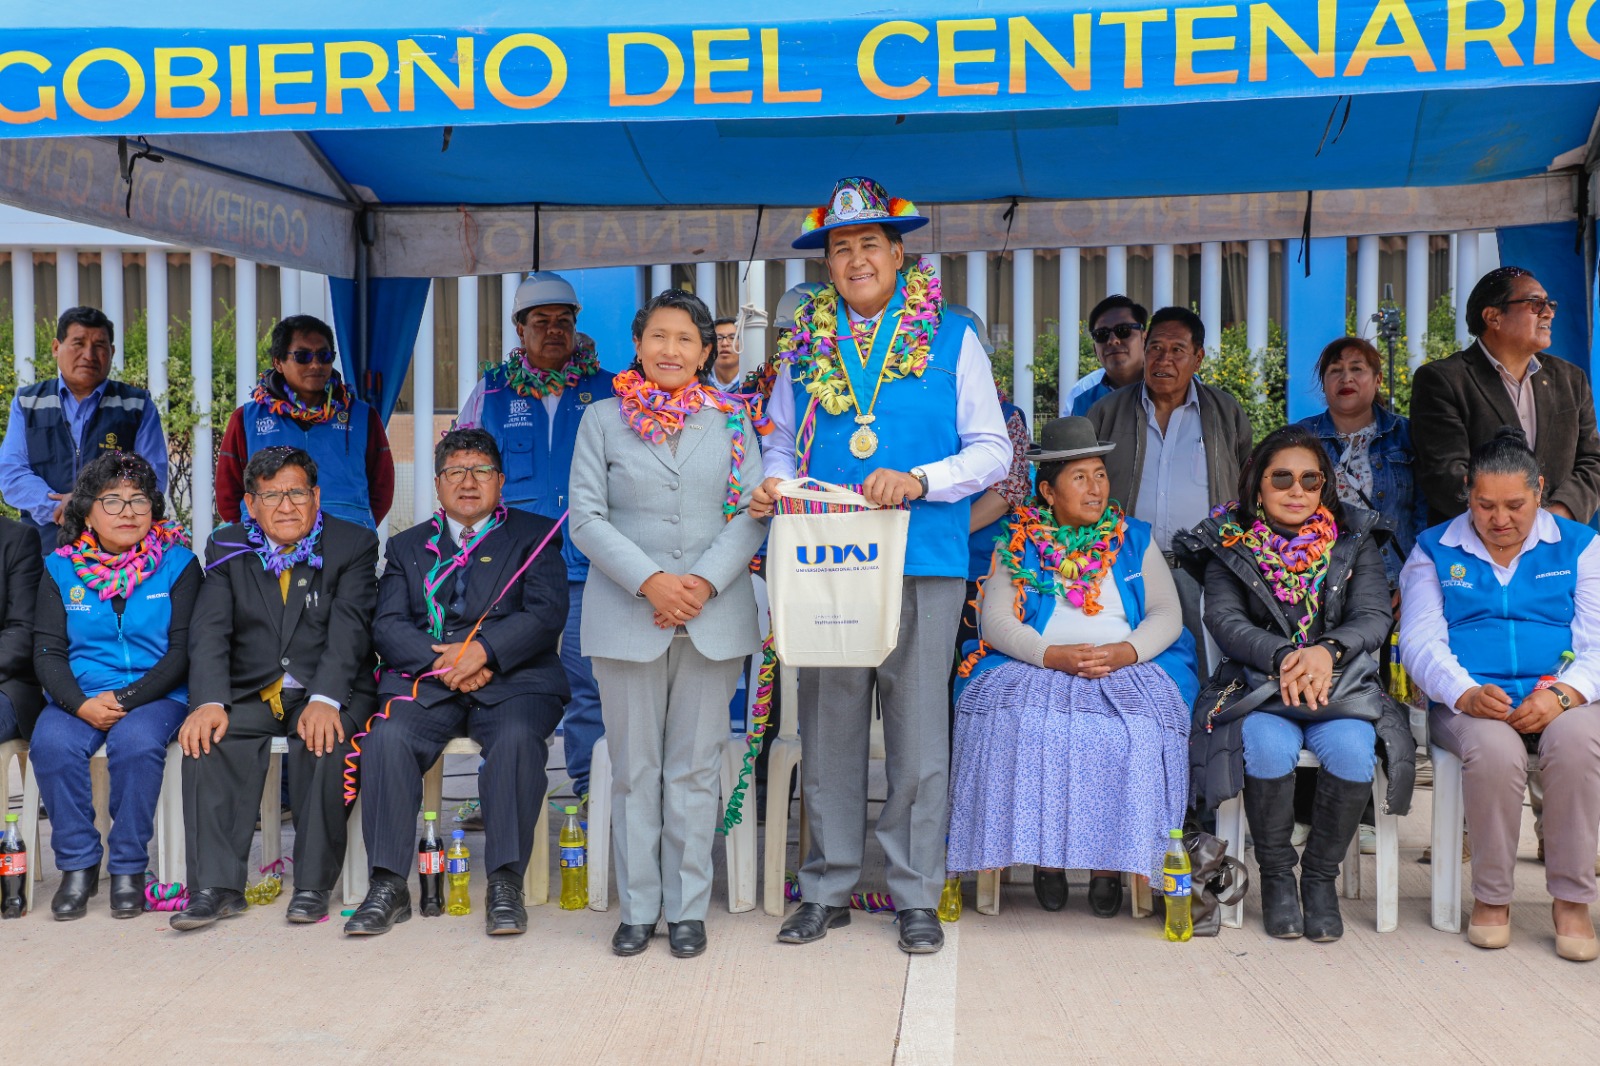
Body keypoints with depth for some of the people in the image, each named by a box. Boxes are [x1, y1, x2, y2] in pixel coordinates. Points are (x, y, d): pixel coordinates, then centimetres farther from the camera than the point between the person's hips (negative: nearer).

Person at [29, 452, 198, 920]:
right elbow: (47, 652, 4)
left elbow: (183, 650, -2)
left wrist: (125, 698, -14)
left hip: (155, 694, -2)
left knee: (136, 742, -33)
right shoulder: (60, 568, 10)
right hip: (78, 698, 2)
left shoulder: (178, 564, 4)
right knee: (51, 744, -29)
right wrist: (81, 704, -14)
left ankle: (129, 868, -16)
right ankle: (78, 865, -11)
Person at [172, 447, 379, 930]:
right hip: (251, 693, 3)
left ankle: (313, 885, -21)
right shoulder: (226, 550, 8)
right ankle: (216, 886, -24)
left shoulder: (353, 544, 0)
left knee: (322, 740, -33)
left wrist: (324, 700, -28)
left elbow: (349, 631, -12)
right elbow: (210, 632, -4)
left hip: (329, 692, -2)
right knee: (208, 738, -27)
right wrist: (211, 702, -23)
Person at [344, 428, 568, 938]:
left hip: (511, 680, -2)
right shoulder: (407, 546, 22)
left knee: (518, 738, -34)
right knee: (387, 738, -28)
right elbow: (387, 626, 8)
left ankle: (505, 884, -25)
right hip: (425, 680, 2)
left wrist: (483, 650, -16)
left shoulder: (534, 535, 14)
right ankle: (388, 886, -19)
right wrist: (440, 661, -11)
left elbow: (546, 614, -2)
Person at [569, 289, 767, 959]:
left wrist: (704, 583, -12)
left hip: (714, 619, 1)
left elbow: (752, 513, 2)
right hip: (627, 618, 0)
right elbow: (586, 519, -1)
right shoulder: (603, 420, 6)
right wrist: (650, 581, -13)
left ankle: (688, 908, 14)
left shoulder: (732, 420, 9)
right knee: (635, 769, 4)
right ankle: (638, 908, 15)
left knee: (695, 768, 5)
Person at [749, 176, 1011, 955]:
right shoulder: (806, 345, 13)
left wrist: (920, 480, -14)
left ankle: (915, 895, 13)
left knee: (919, 728, 2)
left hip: (923, 562, -2)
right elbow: (781, 441, 18)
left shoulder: (950, 340, 5)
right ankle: (828, 888, 18)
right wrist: (773, 484, -5)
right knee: (828, 726, 6)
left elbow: (992, 451, 2)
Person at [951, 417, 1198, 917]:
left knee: (1128, 733, -31)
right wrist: (1054, 654, -17)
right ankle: (1045, 857, -20)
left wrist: (1126, 652, -13)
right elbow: (996, 620, 0)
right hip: (1036, 669, 0)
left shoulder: (1134, 539, 17)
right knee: (1029, 727, -33)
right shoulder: (1018, 543, 12)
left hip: (1127, 670, 1)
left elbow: (1167, 614, 8)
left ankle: (1109, 863, -19)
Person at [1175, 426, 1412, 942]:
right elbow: (1225, 620, -7)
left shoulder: (1354, 538, 10)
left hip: (1341, 682, 1)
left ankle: (1321, 876, -6)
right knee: (1269, 747, -32)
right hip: (1258, 682, -1)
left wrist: (1327, 651, -23)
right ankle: (1276, 875, -8)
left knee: (1351, 749, -29)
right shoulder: (1228, 542, 7)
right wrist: (1285, 657, -25)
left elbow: (1375, 617, -1)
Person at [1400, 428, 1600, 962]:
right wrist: (1466, 694, -17)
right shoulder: (1434, 550, 13)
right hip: (1467, 705, -1)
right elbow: (1420, 641, 3)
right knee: (1494, 749, -35)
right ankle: (1491, 896, -14)